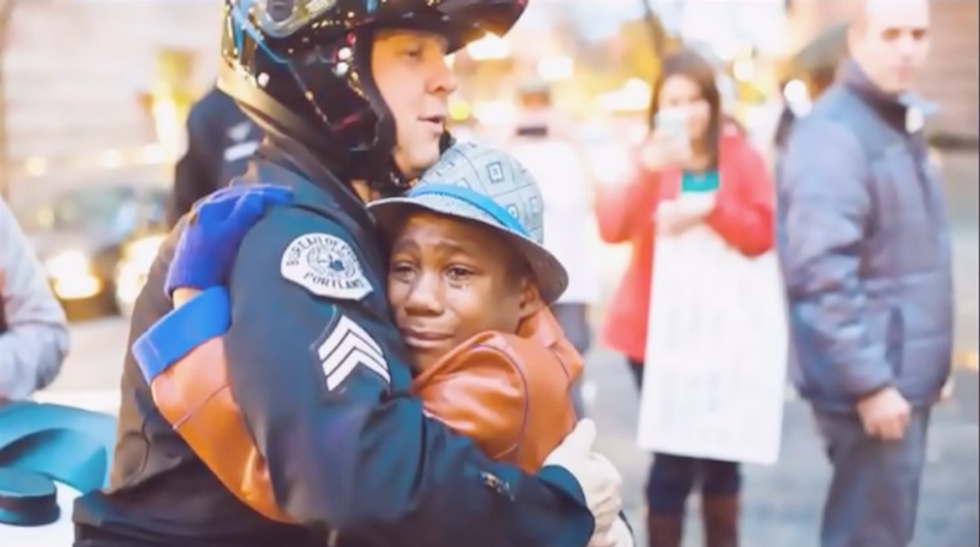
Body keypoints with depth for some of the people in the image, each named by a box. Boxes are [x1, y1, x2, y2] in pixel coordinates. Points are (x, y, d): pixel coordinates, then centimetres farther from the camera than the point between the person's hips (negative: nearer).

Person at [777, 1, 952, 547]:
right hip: (872, 382, -9)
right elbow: (823, 273, -24)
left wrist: (929, 363, 18)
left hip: (905, 373, 9)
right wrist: (869, 382, -23)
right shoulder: (834, 135, -17)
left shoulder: (898, 123, 14)